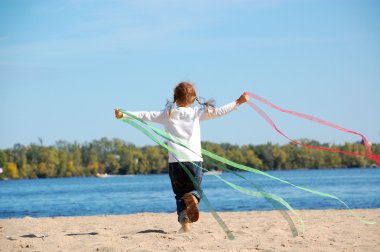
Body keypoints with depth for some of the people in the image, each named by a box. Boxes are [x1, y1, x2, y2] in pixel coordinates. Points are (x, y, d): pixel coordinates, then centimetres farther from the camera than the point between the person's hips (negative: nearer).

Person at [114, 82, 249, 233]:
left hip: (175, 162, 0)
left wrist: (123, 115, 13)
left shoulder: (167, 114, 8)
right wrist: (238, 102, 12)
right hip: (194, 160, 0)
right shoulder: (197, 112, 7)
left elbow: (146, 115, 8)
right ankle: (192, 198, -21)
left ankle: (185, 222, -7)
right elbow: (219, 112, 5)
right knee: (195, 189, 16)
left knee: (180, 194, 14)